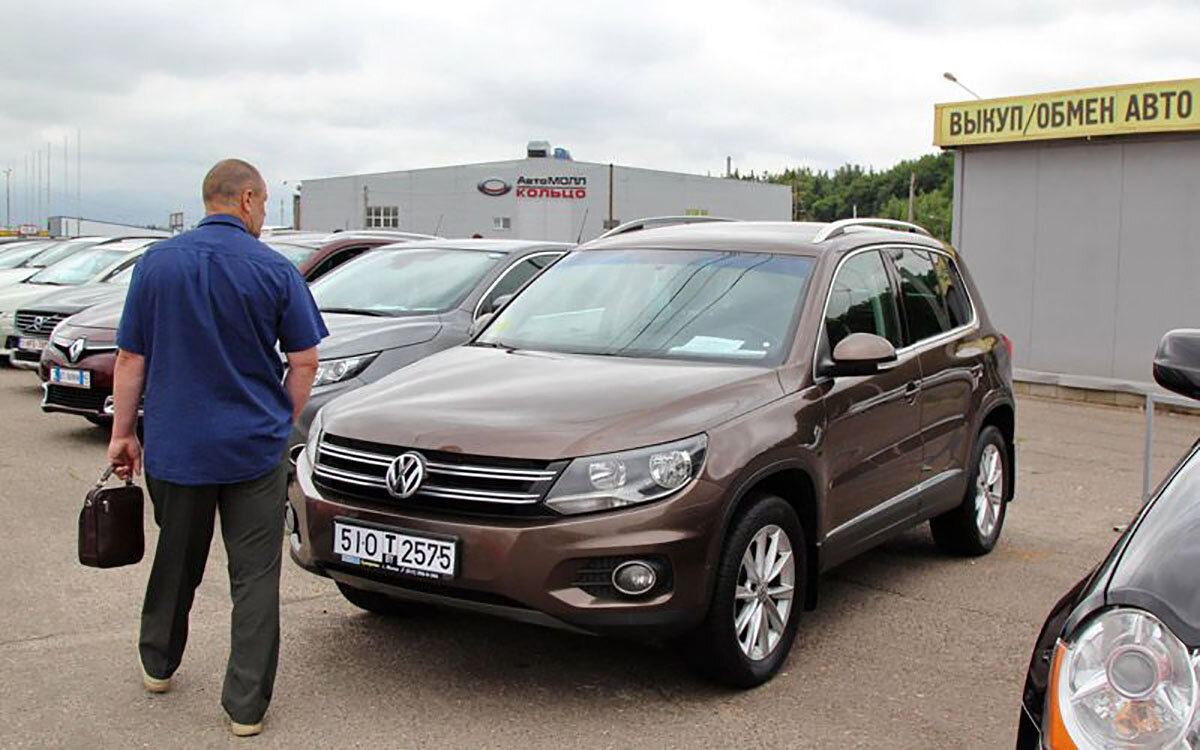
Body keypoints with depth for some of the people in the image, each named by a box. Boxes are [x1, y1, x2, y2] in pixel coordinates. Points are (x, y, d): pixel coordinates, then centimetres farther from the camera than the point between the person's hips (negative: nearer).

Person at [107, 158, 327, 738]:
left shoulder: (156, 263, 0)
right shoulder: (274, 270, -6)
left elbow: (130, 358, 2)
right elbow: (305, 361, -5)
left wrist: (123, 431, 9)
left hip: (174, 446, 3)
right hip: (254, 450, -3)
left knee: (176, 559, 22)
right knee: (254, 577, 5)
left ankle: (158, 664, 41)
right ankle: (246, 705, 8)